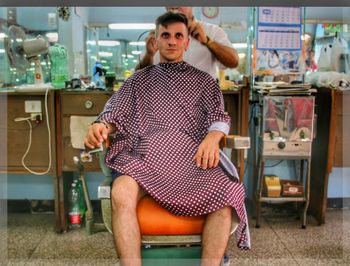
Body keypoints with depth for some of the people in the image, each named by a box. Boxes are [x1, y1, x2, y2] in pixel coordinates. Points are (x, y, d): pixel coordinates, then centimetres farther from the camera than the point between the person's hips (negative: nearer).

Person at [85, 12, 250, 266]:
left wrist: (212, 136, -13)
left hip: (190, 154, 0)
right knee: (121, 193, -34)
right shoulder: (139, 79, 26)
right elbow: (116, 112, 15)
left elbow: (219, 116, 12)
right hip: (145, 154, 0)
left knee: (226, 194, -31)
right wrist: (102, 126, -10)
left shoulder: (204, 80, 24)